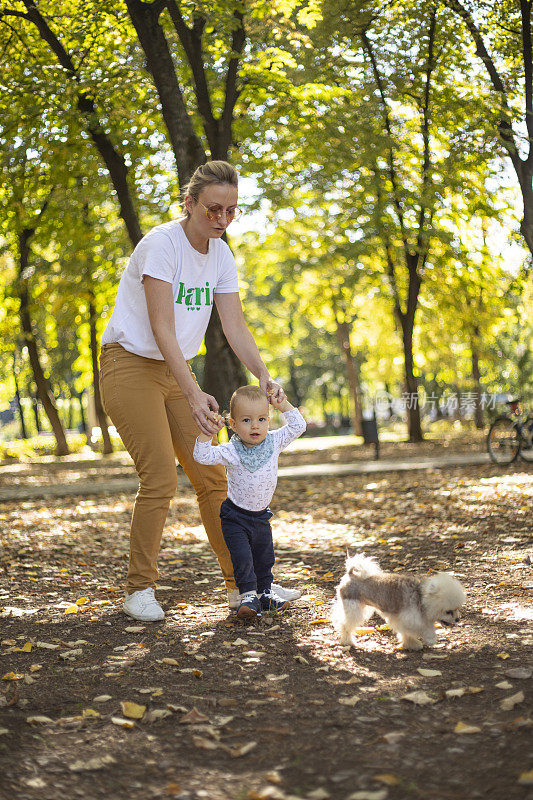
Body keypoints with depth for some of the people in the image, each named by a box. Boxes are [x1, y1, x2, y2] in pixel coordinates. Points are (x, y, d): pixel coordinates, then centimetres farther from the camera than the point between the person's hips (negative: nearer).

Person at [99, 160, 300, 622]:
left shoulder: (221, 255, 2)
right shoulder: (161, 244, -20)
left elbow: (236, 328, -2)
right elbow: (162, 329, -27)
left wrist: (263, 375, -20)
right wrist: (194, 394, -36)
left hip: (176, 370, 7)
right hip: (130, 364, -7)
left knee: (211, 475, 2)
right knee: (160, 479, -13)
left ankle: (241, 584, 9)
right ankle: (139, 590, 3)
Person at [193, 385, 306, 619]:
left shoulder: (274, 442, -7)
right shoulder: (230, 451, -17)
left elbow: (298, 426, -2)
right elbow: (203, 456, -24)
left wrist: (283, 405, -11)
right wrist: (207, 432, -36)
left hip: (261, 516, 4)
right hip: (235, 517, -4)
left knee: (264, 557, 14)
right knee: (242, 556, -14)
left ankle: (264, 591, 30)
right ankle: (249, 594, -3)